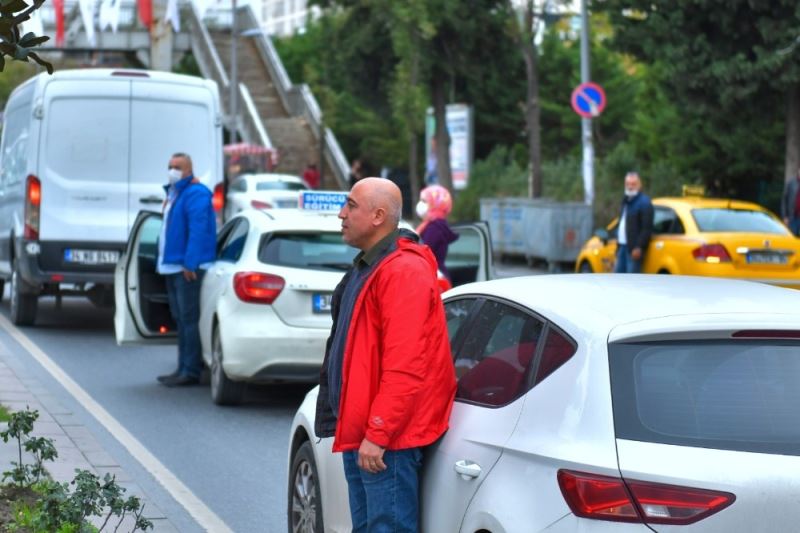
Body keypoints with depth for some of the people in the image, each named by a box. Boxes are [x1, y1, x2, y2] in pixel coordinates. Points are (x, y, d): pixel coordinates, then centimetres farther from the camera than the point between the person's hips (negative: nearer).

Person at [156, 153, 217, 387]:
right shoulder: (173, 192, 19)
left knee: (189, 318, -9)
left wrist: (190, 263, -26)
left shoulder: (195, 194, -13)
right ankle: (183, 368, 19)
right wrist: (164, 261, 21)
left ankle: (190, 370, -8)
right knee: (180, 319, 13)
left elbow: (198, 231, -21)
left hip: (188, 268, -11)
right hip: (172, 267, 11)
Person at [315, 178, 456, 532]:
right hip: (360, 433, 11)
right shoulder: (367, 267, 17)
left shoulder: (403, 271, -17)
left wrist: (377, 435, -24)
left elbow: (403, 367, -24)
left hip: (386, 440, -11)